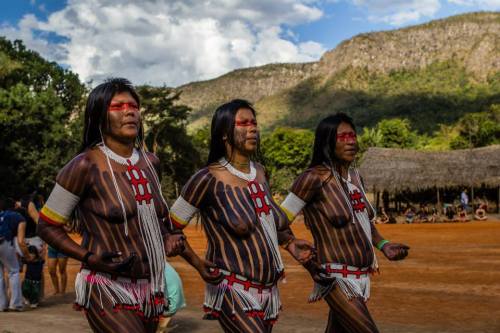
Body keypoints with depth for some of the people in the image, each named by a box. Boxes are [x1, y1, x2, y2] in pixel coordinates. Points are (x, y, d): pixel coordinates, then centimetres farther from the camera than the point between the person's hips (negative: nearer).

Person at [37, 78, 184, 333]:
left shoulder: (150, 163, 6)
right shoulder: (87, 166, -11)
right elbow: (47, 226, -5)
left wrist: (167, 238, 4)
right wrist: (90, 258, -18)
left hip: (149, 290, 6)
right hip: (108, 290, -6)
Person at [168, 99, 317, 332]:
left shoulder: (260, 173, 7)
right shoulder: (209, 179, -14)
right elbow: (170, 226, -8)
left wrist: (289, 242, 7)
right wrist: (197, 263, -15)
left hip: (268, 292, 7)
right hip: (234, 292, -7)